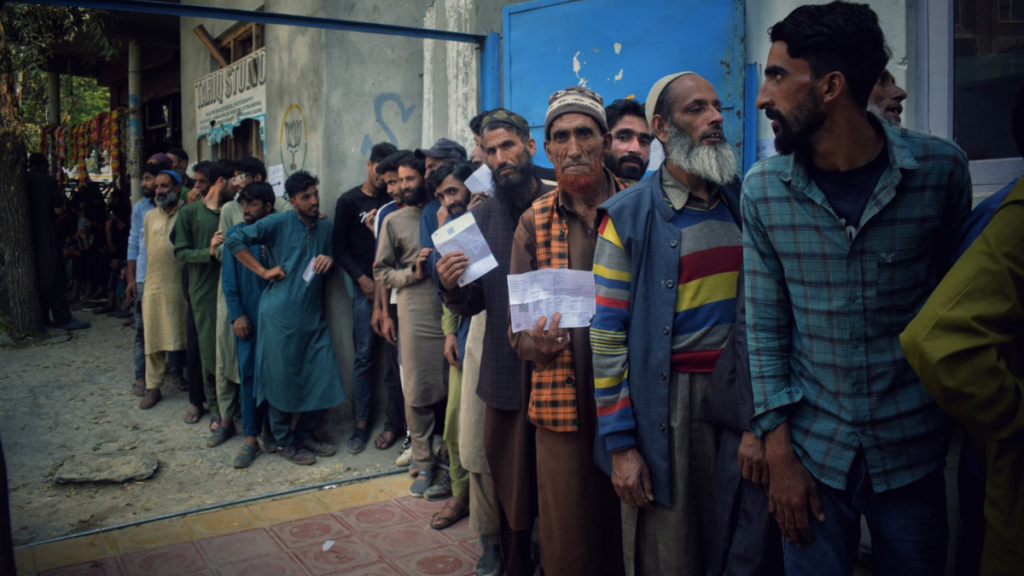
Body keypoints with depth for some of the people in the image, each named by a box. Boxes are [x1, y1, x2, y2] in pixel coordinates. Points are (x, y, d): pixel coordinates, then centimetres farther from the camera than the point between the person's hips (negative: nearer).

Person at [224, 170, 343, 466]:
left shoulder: (325, 227, 13)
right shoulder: (279, 223, -4)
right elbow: (234, 240, -8)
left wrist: (329, 260, -3)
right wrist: (264, 271, -9)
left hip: (314, 314, 5)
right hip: (281, 314, -5)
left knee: (324, 378, 4)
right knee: (282, 378, 2)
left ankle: (305, 432, 25)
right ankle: (285, 441, 19)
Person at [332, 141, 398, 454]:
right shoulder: (349, 201, 8)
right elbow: (340, 246, 5)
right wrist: (362, 280, -4)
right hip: (366, 287, -1)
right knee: (364, 356, 2)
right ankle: (361, 422, 12)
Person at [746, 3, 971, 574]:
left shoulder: (941, 169, -9)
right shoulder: (763, 189, -7)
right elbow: (766, 328, -3)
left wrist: (958, 418, 5)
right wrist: (779, 453, -5)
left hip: (913, 452, 0)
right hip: (813, 450, 0)